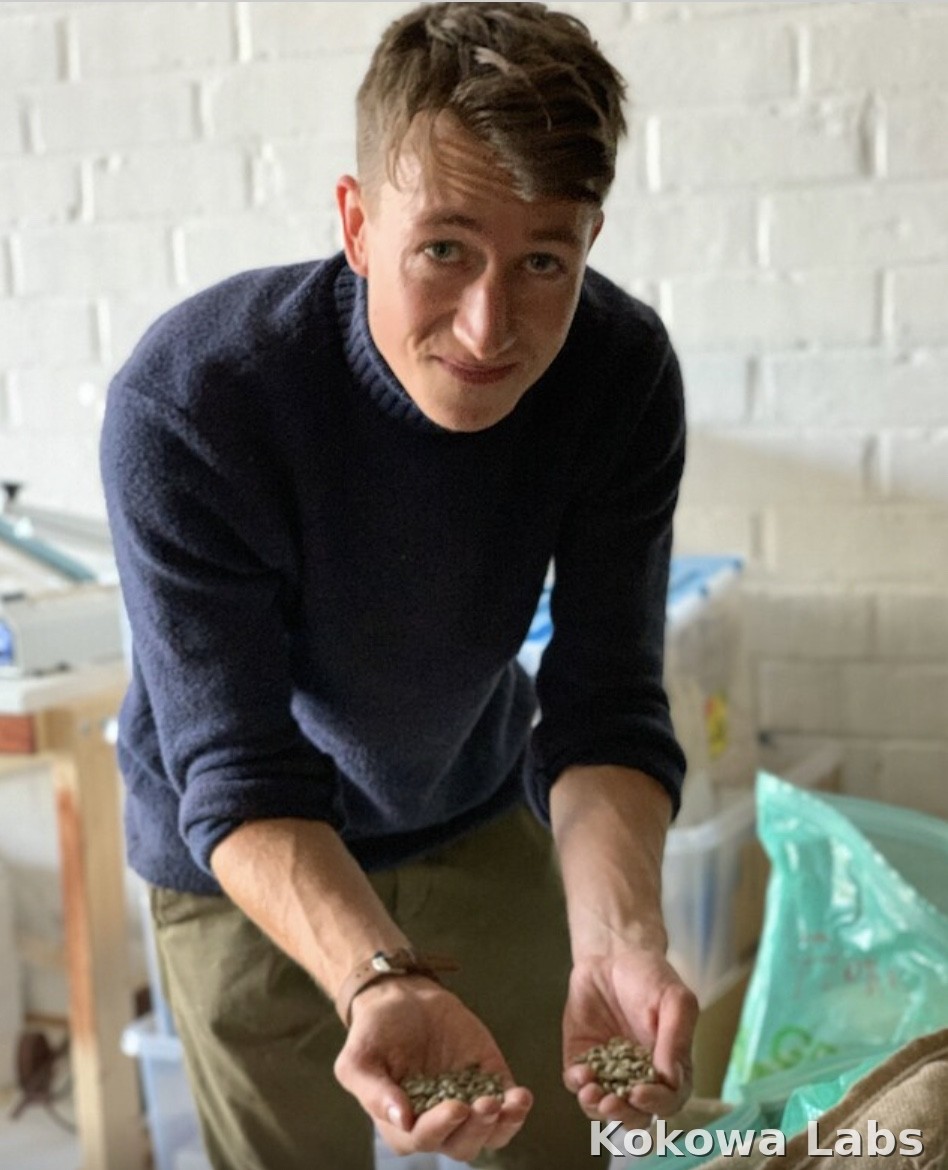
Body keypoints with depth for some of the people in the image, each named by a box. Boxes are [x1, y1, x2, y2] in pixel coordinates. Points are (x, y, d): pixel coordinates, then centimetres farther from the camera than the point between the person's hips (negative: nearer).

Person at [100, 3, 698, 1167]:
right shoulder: (182, 404, -33)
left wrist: (617, 938, -40)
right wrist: (379, 982, -49)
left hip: (482, 811, 3)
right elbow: (239, 783, -31)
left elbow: (604, 711, -22)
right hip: (248, 861, -3)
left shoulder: (623, 372, -23)